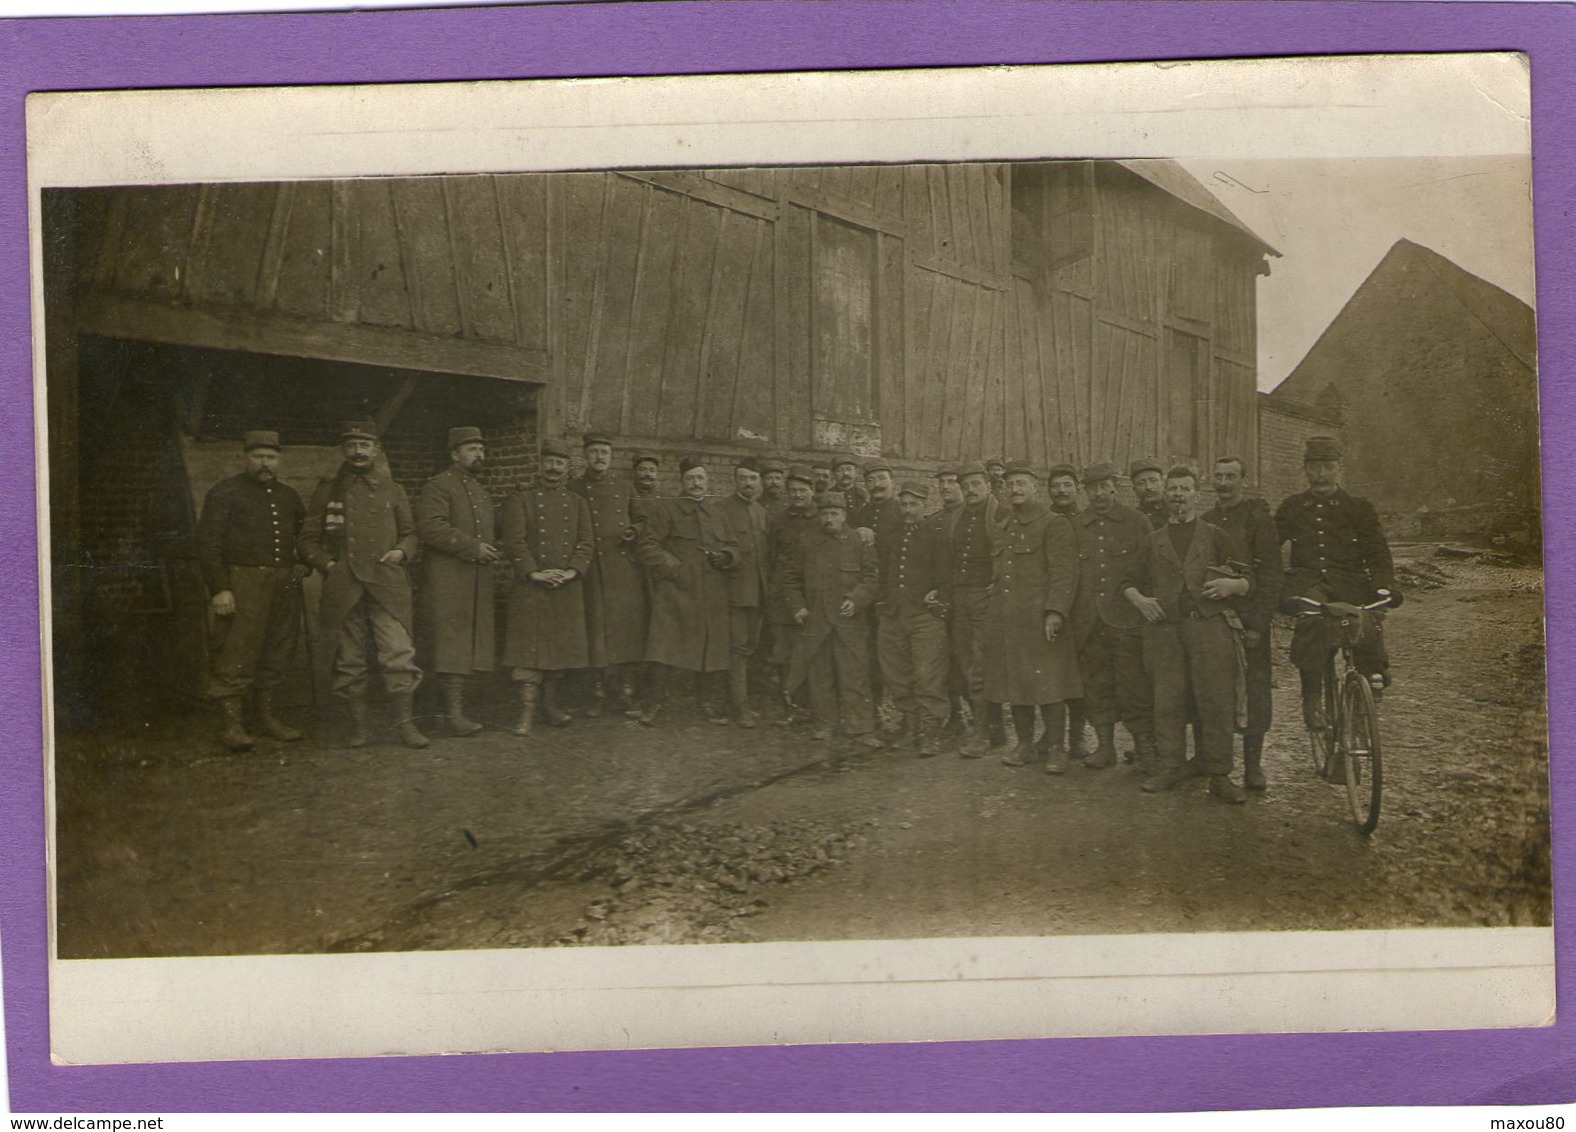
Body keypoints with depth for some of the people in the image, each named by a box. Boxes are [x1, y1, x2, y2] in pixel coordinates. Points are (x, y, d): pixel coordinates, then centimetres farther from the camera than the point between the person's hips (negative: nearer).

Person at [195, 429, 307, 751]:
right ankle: (233, 723, -3)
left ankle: (267, 716, 20)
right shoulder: (223, 493, -1)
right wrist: (219, 588, -15)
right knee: (237, 655, -8)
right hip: (241, 584, -6)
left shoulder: (288, 495, 18)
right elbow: (208, 543, -7)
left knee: (277, 655, 9)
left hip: (284, 585, 6)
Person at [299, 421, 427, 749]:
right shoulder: (327, 491, 12)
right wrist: (327, 564, -3)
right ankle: (358, 725, 12)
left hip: (387, 586, 0)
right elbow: (308, 540, 12)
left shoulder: (392, 490, 14)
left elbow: (410, 533, 19)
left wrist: (402, 552, -1)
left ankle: (406, 722, -3)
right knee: (350, 661, 3)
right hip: (343, 588, 0)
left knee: (399, 654, -10)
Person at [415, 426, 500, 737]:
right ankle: (455, 713, -11)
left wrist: (493, 550, 13)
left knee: (474, 641, 7)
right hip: (448, 580, -8)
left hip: (479, 580, 8)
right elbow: (430, 528, -18)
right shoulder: (438, 487, -6)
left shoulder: (482, 490, 22)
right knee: (452, 643, -10)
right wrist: (473, 548, -18)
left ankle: (458, 706, 14)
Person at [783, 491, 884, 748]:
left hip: (849, 620, -2)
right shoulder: (808, 545, 10)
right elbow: (791, 578, 16)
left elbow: (872, 576, 2)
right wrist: (798, 606, 5)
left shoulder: (859, 544, 3)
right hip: (815, 621, 2)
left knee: (854, 674, -5)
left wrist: (856, 599, -12)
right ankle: (824, 724, 17)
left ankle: (860, 728, -2)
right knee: (820, 674, 6)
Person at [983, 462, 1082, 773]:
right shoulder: (1004, 528, 19)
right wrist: (995, 613, 17)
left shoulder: (1054, 525, -3)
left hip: (1039, 617, -7)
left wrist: (1055, 611, -20)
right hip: (1005, 620, 7)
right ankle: (1025, 744, 18)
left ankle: (1055, 748, 0)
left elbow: (1064, 572, -11)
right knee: (1014, 682, 8)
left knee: (1048, 683, -6)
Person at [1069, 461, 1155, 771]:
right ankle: (1104, 745, 19)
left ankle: (1146, 749, 5)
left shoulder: (1136, 522, 4)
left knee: (1134, 685, -4)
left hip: (1127, 620, -3)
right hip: (1088, 623, 3)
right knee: (1096, 686, 8)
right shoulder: (1074, 526, 11)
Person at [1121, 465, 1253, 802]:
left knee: (1216, 700, -7)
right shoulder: (1153, 541, 19)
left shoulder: (1215, 537, 14)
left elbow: (1248, 580, 11)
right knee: (1167, 701, 0)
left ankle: (1218, 774, -2)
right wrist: (1139, 600, 1)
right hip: (1164, 628, 2)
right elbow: (1128, 581, 22)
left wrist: (1230, 585, -11)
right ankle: (1169, 767, 10)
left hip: (1209, 626, -2)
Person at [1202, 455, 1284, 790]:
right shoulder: (1206, 520, 13)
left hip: (1248, 620, -4)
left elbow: (1270, 573, -6)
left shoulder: (1258, 517, -2)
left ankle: (1253, 764, 3)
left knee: (1255, 690, -3)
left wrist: (1258, 624, -12)